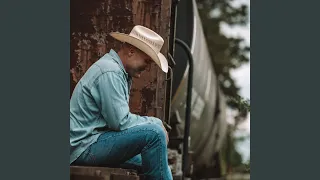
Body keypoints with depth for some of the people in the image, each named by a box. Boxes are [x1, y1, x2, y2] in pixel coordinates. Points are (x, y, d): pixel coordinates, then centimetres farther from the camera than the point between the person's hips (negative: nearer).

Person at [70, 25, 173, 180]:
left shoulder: (122, 72, 14)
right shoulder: (110, 72, -17)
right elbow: (120, 122, -22)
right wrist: (156, 122, -10)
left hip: (93, 142, 10)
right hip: (86, 145, -10)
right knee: (155, 133, -22)